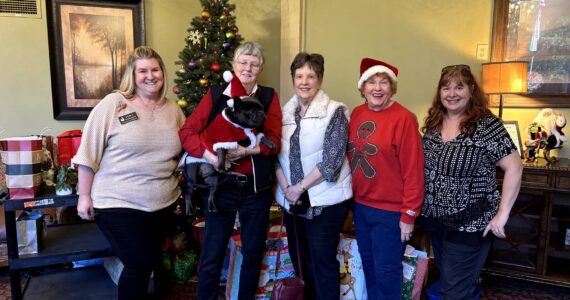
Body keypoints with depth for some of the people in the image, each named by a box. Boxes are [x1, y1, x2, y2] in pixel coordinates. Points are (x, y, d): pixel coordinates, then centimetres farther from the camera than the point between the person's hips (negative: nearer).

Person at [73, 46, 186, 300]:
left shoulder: (174, 110, 6)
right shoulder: (113, 104, -8)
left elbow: (184, 150, 16)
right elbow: (88, 153, -7)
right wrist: (85, 196, -6)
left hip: (164, 203, 5)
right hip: (119, 203, -5)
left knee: (151, 263, 17)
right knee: (139, 265, -1)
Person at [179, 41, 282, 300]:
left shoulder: (269, 96, 5)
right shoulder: (215, 94, 3)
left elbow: (274, 141, -4)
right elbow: (187, 131, -3)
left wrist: (246, 150, -21)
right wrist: (206, 153, -21)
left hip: (257, 186, 1)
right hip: (222, 184, -1)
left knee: (253, 252, 15)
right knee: (212, 255, 3)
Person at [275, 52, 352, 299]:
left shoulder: (335, 112, -9)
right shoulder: (286, 112, 7)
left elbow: (331, 161, -16)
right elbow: (276, 153, 6)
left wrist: (300, 187, -14)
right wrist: (285, 187, -8)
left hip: (325, 200, -5)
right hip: (292, 201, 5)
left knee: (323, 262, 4)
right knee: (299, 260, 17)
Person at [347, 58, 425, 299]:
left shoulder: (403, 118, -15)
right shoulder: (356, 114, 4)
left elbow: (413, 170, -15)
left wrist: (409, 214, -14)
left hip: (390, 210, -6)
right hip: (360, 205, 6)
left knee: (386, 271, 8)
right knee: (368, 265, 21)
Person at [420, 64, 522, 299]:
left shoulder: (486, 125, -15)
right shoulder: (433, 123, 2)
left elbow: (514, 168, -15)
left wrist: (502, 214, -18)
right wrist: (421, 206, 8)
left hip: (469, 224, -6)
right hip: (435, 219, 6)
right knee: (448, 279, 23)